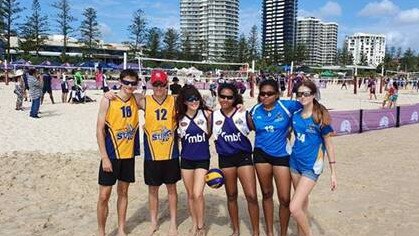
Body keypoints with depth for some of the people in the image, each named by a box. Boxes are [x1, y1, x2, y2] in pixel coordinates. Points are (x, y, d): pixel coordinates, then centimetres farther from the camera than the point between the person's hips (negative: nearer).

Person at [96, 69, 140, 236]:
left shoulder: (137, 100, 1)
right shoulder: (108, 101, -9)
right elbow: (100, 130, -10)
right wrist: (104, 157, -14)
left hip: (129, 154, 4)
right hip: (111, 155, -4)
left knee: (123, 192, 14)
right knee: (104, 195, 1)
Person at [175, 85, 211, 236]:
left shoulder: (206, 113, -9)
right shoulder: (180, 117, -3)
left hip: (202, 159, -2)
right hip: (186, 159, 3)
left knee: (198, 194, -10)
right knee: (190, 194, 13)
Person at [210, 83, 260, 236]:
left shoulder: (244, 114, -6)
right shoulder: (213, 116, -1)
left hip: (243, 156, -2)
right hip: (225, 159, 2)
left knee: (251, 196, -5)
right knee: (231, 196, 14)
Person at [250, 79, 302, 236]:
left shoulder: (287, 106, -12)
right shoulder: (255, 110, -2)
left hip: (282, 155, -2)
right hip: (261, 154, 3)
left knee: (285, 199, 0)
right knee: (267, 194, 14)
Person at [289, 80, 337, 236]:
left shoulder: (320, 116, -13)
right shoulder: (295, 114, 1)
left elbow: (329, 144, -8)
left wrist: (333, 172, -8)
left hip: (311, 166, -5)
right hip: (295, 162, 5)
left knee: (294, 208, -12)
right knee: (302, 200, 18)